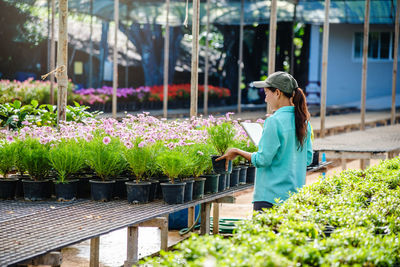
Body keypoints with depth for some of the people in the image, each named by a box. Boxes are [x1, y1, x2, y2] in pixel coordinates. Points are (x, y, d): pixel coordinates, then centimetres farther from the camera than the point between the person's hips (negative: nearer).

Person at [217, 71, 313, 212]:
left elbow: (263, 159, -13)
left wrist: (237, 152, 0)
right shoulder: (304, 121, 9)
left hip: (271, 196, -8)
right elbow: (308, 158, 15)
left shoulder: (274, 121, -14)